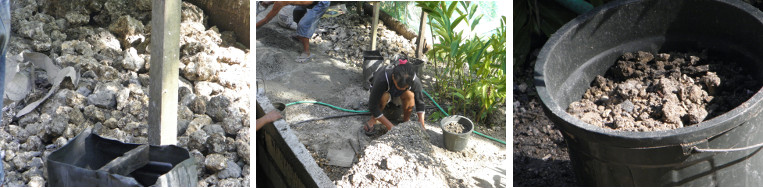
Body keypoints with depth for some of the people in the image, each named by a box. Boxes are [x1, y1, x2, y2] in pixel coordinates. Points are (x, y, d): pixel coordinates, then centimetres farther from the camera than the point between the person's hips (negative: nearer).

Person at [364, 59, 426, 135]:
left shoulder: (415, 81, -33)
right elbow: (372, 107, -35)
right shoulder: (382, 79, -41)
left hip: (397, 97, 2)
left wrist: (422, 126, -26)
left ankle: (406, 120, -9)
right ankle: (373, 119, -14)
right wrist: (391, 127, -38)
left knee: (410, 95, -32)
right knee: (384, 96, -38)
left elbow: (420, 103, -16)